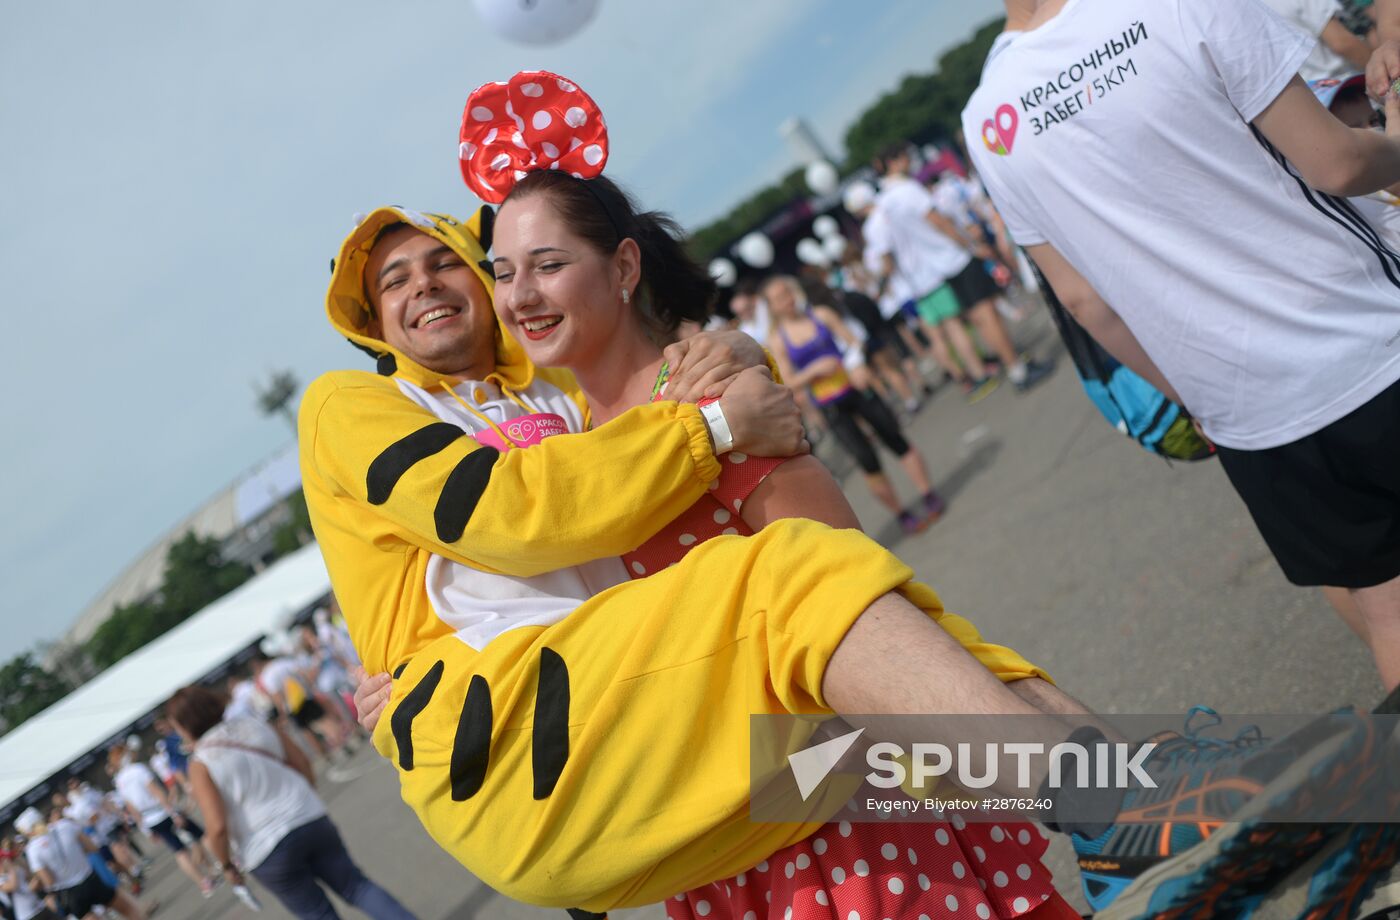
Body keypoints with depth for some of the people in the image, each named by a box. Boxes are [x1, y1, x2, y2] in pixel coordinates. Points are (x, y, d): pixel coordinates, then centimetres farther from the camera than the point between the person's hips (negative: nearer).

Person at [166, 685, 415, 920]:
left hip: (268, 853, -4)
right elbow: (304, 766, 8)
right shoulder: (257, 726, 4)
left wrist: (227, 866, -1)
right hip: (311, 821, 4)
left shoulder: (200, 765, -9)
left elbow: (217, 827, -17)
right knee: (354, 886, 16)